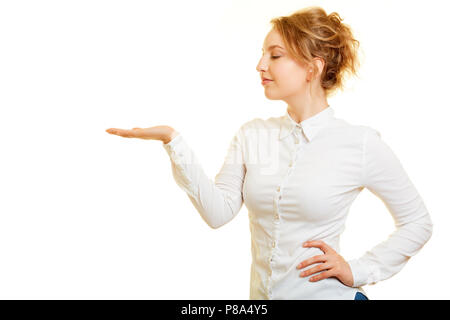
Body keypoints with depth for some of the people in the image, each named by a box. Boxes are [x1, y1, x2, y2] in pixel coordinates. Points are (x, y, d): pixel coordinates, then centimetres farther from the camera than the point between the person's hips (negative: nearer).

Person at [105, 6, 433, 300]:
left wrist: (358, 271, -9)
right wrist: (173, 140, -15)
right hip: (260, 293, 4)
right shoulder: (252, 135, -2)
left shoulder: (361, 143, -12)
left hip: (327, 293, -3)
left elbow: (418, 222, -2)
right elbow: (219, 211, -10)